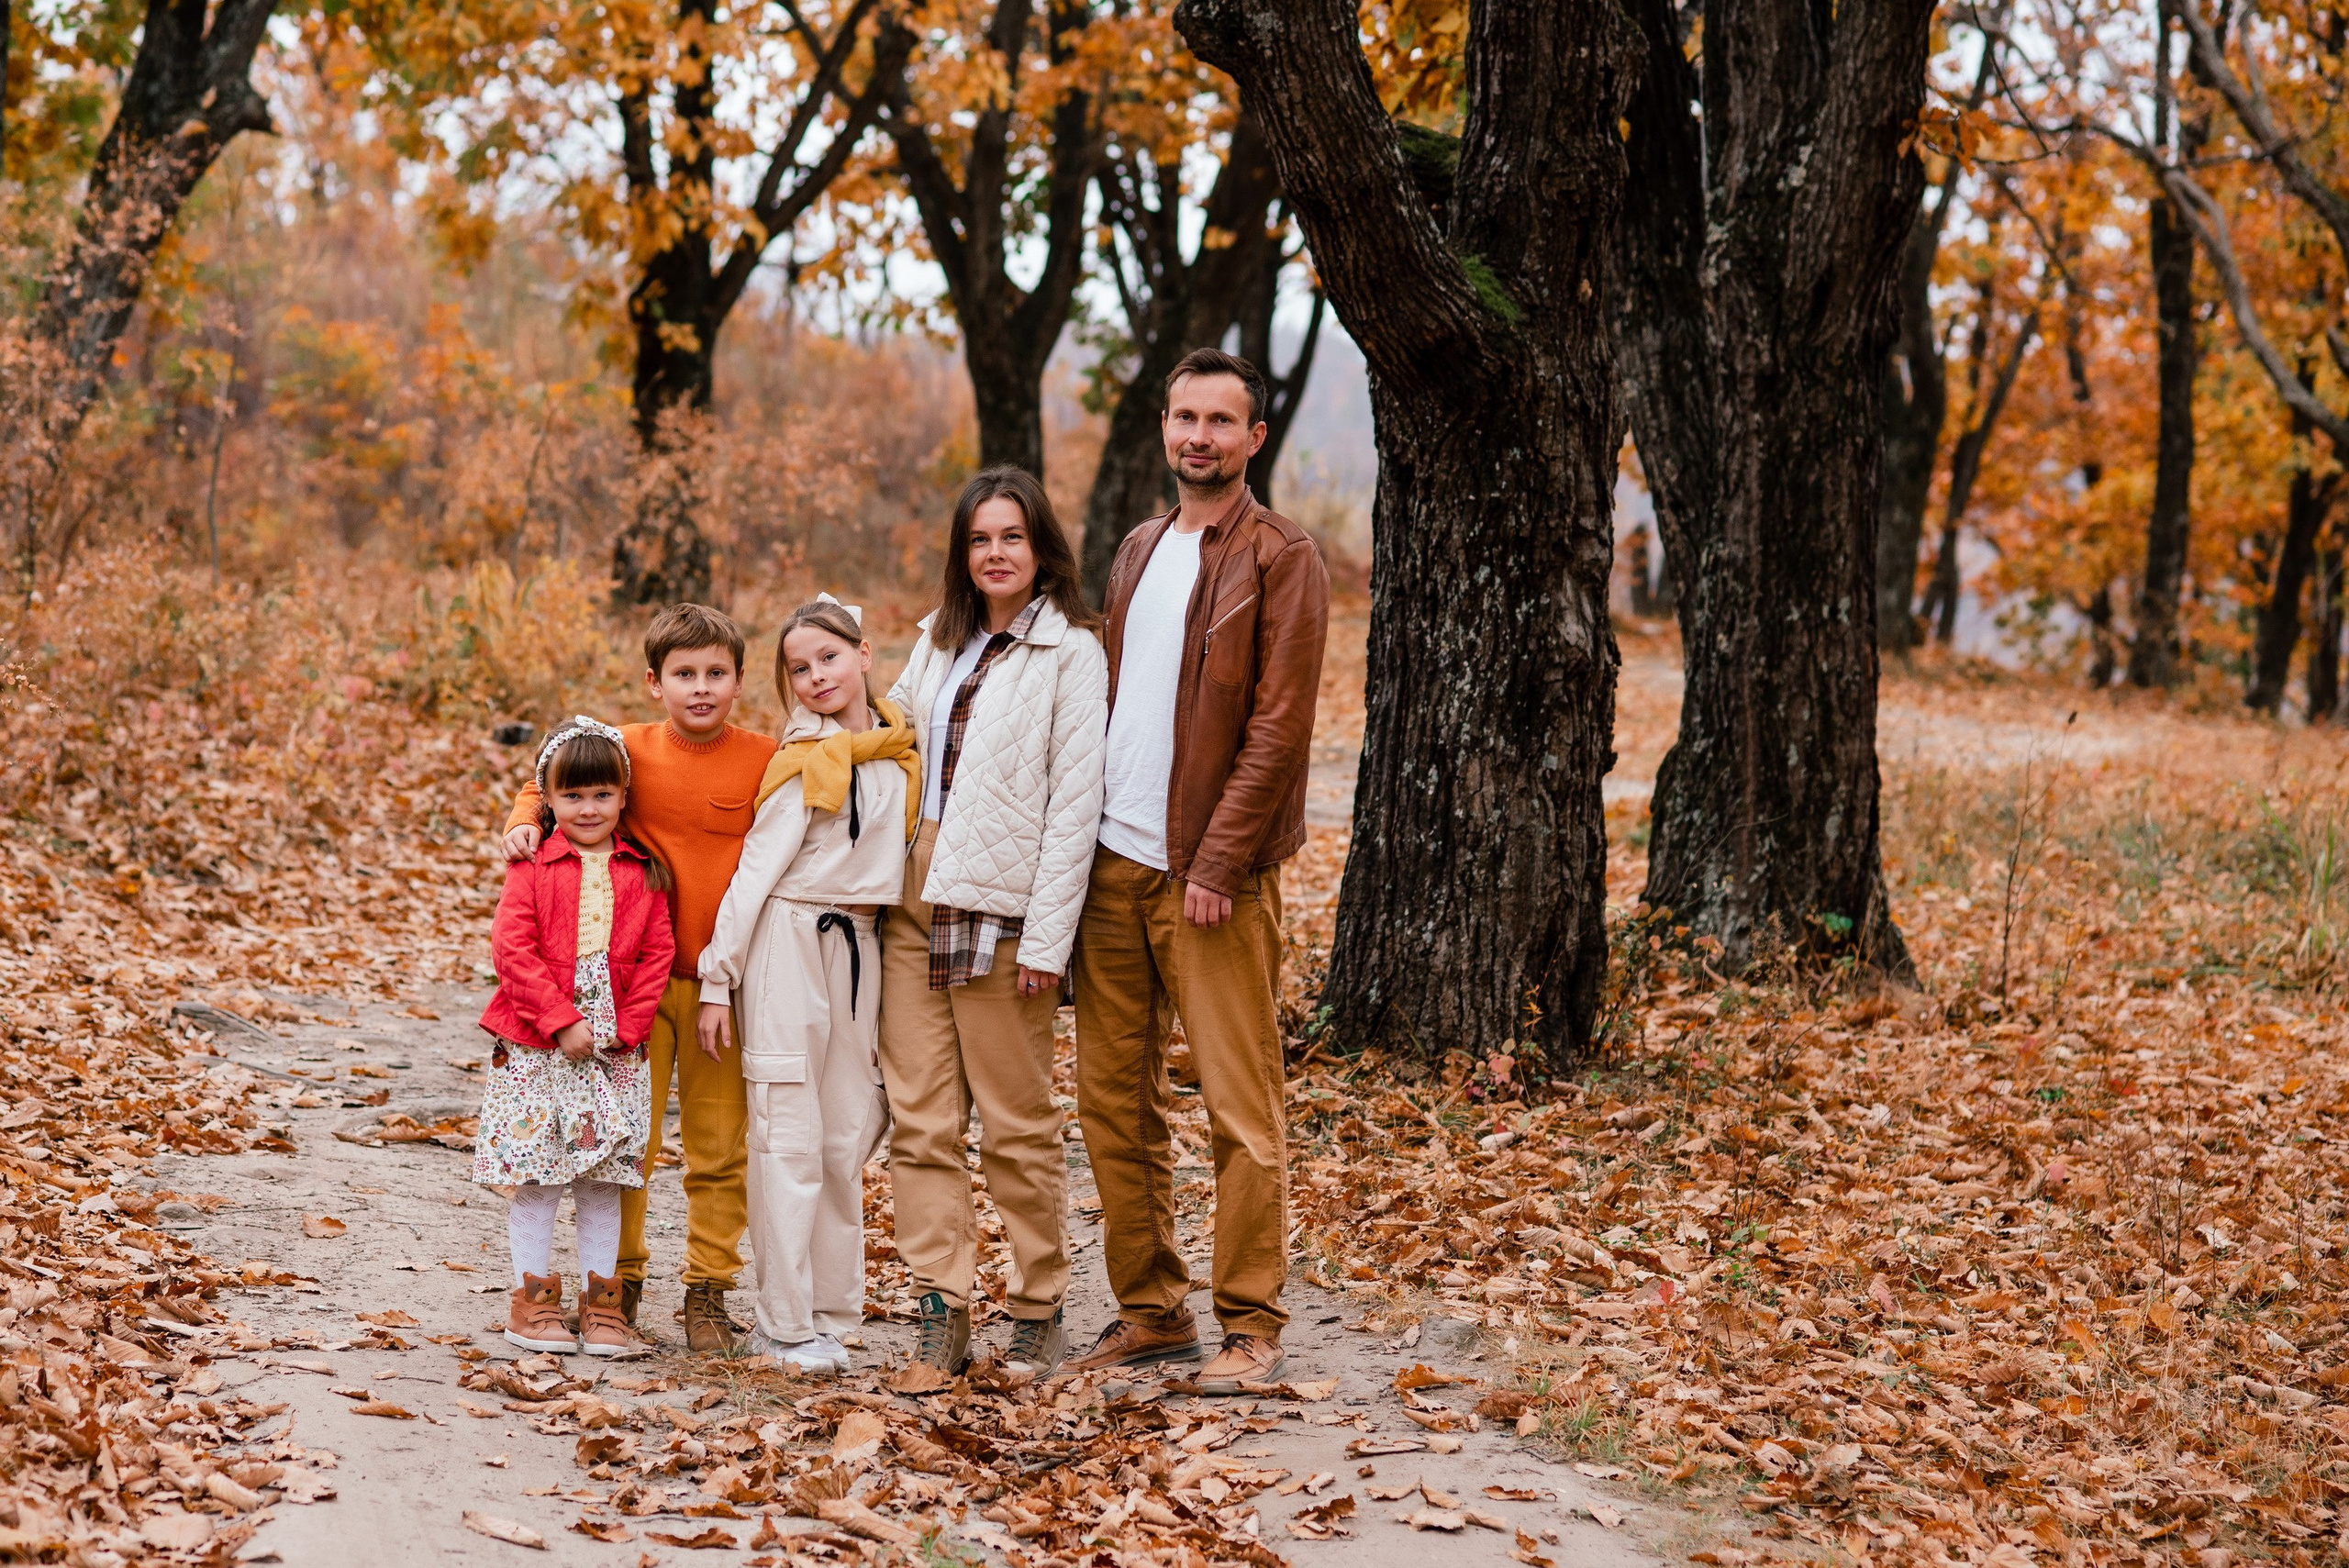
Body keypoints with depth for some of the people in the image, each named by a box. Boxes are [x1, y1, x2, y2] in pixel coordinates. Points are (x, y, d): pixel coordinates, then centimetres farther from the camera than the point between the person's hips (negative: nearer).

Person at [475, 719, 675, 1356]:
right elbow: (513, 948, -9)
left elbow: (657, 954, 3)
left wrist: (625, 1027, -8)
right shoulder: (532, 865, -2)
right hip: (536, 1046, -2)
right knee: (534, 1173, 2)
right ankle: (533, 1297, 12)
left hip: (614, 1048, 2)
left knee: (603, 1175, 7)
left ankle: (601, 1300, 15)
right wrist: (563, 1022, -15)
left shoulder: (642, 873, 5)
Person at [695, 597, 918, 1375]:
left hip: (861, 945, 6)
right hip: (790, 939, -5)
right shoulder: (806, 761, -6)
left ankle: (829, 1312, 14)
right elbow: (757, 867, -6)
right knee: (790, 1138, -5)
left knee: (849, 1136, 7)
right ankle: (787, 1324, -2)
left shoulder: (901, 751, 9)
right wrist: (719, 978, -9)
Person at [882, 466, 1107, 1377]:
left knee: (1017, 1124, 1)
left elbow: (1074, 801, -8)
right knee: (920, 1117, 2)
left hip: (1000, 911, -6)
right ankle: (943, 1305, 6)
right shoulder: (940, 639, 15)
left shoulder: (1070, 652, -4)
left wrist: (1048, 939, -13)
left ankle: (1038, 1310, 12)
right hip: (912, 904, 6)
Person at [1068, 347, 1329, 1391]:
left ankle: (1251, 1325, 5)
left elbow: (1279, 726, -11)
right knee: (1113, 1099, 9)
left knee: (1240, 1106, -2)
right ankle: (1150, 1309, 19)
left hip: (1212, 874, -7)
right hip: (1111, 863, 7)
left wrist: (1216, 862, -16)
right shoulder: (1138, 552, 16)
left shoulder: (1279, 559, -5)